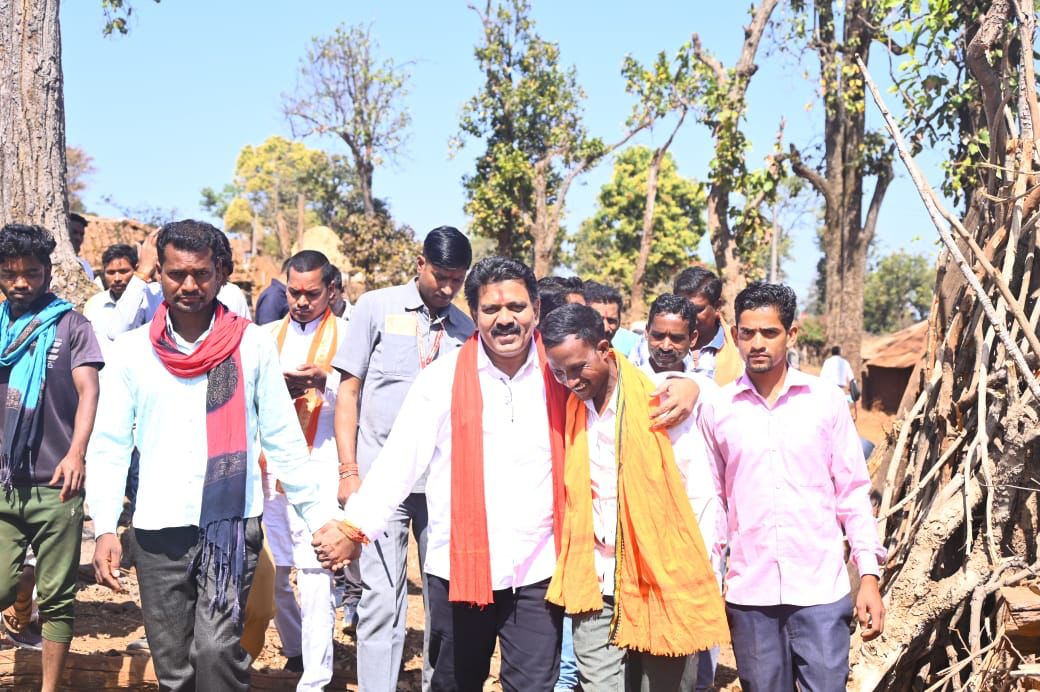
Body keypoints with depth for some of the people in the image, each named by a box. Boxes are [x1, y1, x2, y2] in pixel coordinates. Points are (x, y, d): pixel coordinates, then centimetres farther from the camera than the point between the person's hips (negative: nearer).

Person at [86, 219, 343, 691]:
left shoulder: (252, 345, -1)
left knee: (216, 646, -15)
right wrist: (105, 528, -5)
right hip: (158, 529, 2)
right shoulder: (133, 350, 3)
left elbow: (283, 441, 3)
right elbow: (109, 446, 3)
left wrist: (320, 515, 2)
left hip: (233, 523, -2)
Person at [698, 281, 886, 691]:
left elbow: (852, 493, 4)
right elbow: (713, 501, 9)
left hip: (821, 589, -1)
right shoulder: (717, 409, 3)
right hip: (748, 593, 1)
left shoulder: (826, 400, 1)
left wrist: (869, 575, -2)